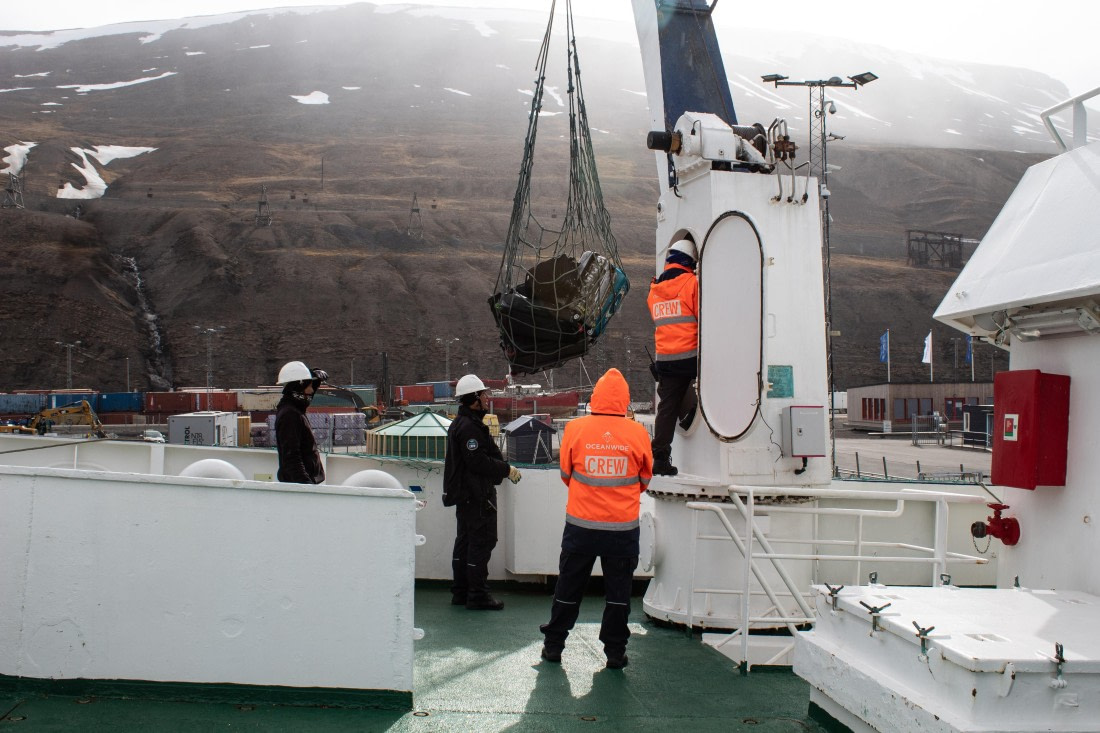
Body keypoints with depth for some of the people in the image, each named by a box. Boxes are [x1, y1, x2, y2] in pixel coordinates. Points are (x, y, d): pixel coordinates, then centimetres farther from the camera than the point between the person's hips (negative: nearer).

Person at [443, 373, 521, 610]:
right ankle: (478, 596, -2)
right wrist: (507, 469, -14)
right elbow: (479, 462, -23)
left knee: (465, 542, 16)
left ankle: (461, 592, 24)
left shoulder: (461, 423, 17)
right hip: (476, 495, -11)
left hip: (465, 494, 11)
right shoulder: (469, 426, -19)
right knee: (482, 542, -6)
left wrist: (504, 468, 8)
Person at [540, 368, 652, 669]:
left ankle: (553, 645, 24)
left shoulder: (575, 428, -7)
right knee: (618, 590, 12)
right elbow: (645, 479, 6)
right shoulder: (637, 433, -7)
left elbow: (565, 474, 5)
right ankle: (615, 652, 18)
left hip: (581, 524, 1)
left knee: (569, 587, 14)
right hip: (623, 527, 0)